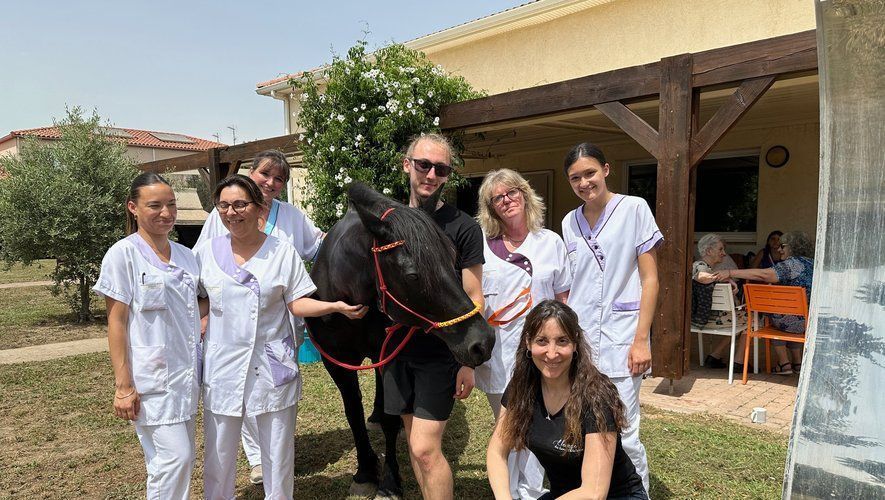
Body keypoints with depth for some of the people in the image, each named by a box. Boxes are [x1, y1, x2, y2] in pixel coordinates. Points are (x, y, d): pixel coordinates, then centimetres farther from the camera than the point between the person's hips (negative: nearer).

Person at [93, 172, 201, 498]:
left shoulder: (185, 255, 8)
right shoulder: (123, 254, -8)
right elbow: (116, 322, -10)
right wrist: (123, 386, -12)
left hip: (186, 374, 6)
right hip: (151, 379, -6)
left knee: (183, 457, 14)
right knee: (174, 456, -8)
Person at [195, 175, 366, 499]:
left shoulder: (283, 252, -5)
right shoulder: (206, 252, 0)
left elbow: (296, 304, -3)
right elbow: (199, 304, 7)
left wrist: (336, 306, -15)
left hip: (273, 365, -1)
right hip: (222, 367, 1)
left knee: (278, 454, 11)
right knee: (218, 454, 12)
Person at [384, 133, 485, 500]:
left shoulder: (463, 227, -8)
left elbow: (473, 298, -8)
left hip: (441, 351, -5)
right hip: (399, 348, 5)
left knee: (425, 449, -7)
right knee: (414, 442, 15)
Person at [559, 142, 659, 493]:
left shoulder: (634, 208, -2)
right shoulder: (569, 222, 10)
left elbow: (650, 279, -4)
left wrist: (641, 340, -10)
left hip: (620, 339, -4)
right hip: (578, 338, 4)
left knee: (623, 435, -2)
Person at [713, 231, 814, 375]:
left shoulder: (792, 264, -15)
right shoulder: (812, 263, 11)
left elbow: (762, 275, -26)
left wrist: (730, 273, -28)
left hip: (798, 322, -7)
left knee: (772, 316, 23)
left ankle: (784, 364, 24)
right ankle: (797, 363, 35)